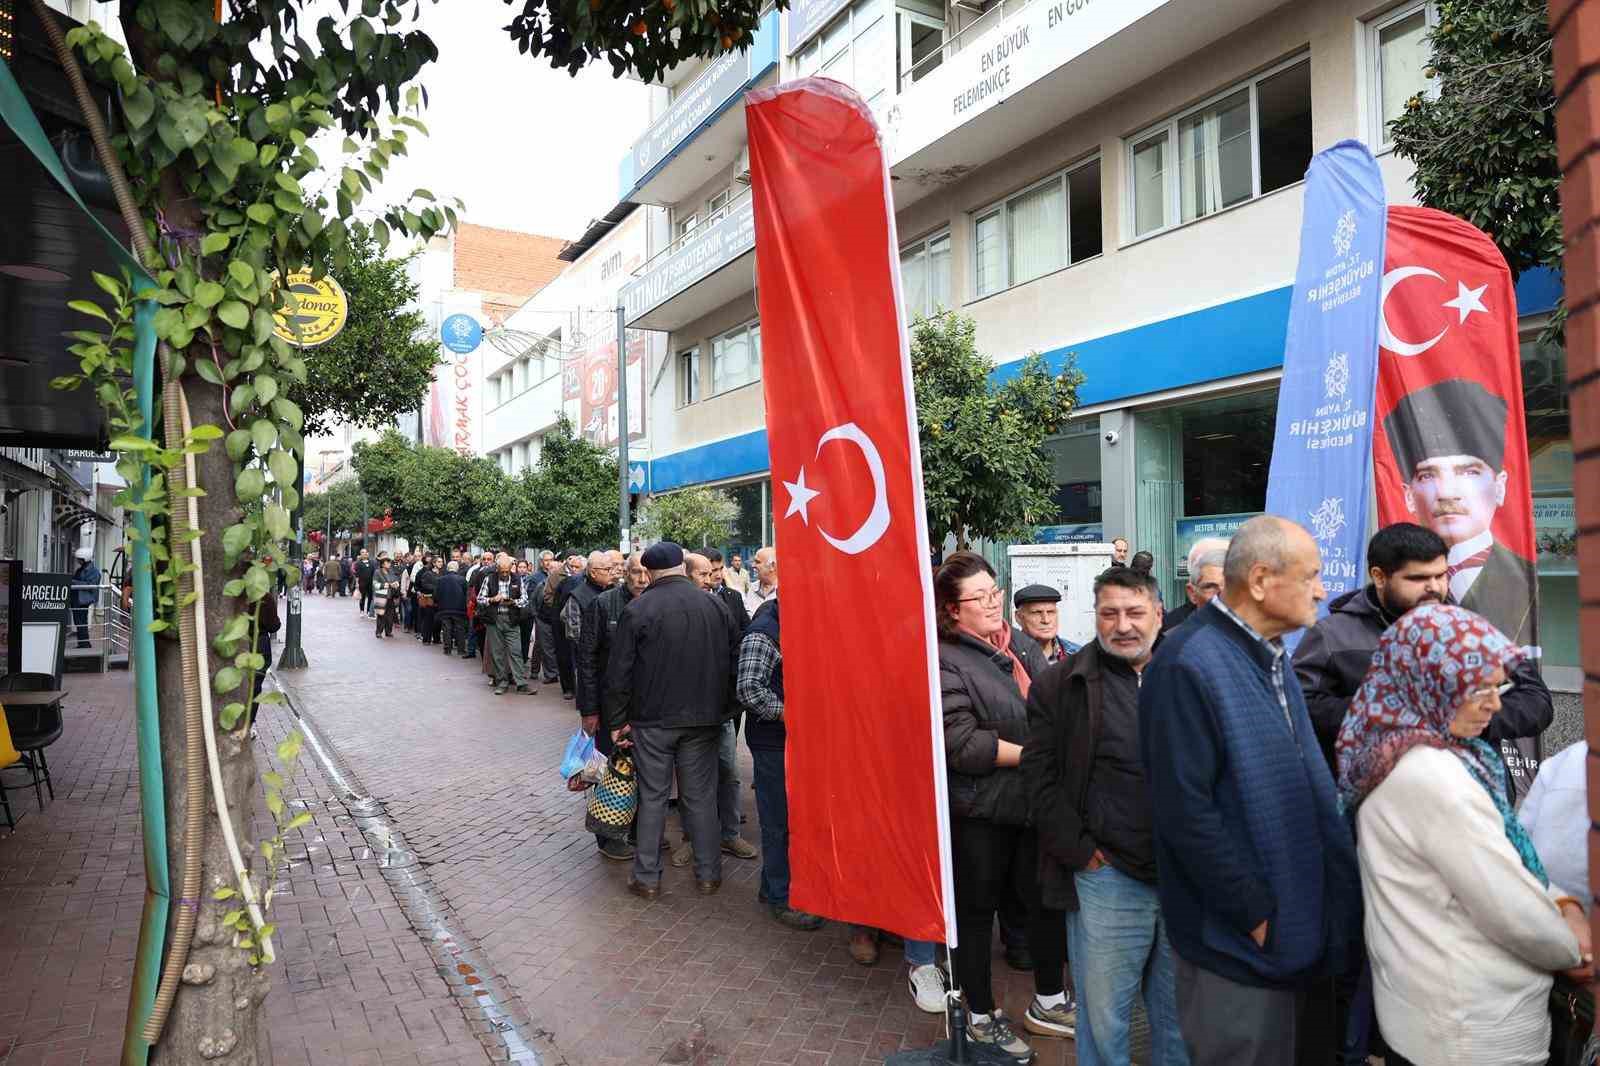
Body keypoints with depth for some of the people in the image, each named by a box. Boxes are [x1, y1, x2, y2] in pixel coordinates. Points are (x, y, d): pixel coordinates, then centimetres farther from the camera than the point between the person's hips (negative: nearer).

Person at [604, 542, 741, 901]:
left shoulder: (637, 610, -9)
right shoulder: (713, 606, 0)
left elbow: (619, 673, -7)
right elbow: (733, 660, 4)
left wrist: (616, 721, 1)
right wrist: (722, 708, 13)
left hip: (651, 719, -2)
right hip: (701, 719, 2)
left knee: (652, 797, 9)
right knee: (701, 797, 11)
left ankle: (647, 878, 17)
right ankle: (708, 874, 19)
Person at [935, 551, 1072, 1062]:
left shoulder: (1023, 647, 7)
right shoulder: (945, 661, -16)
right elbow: (960, 743, -24)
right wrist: (1032, 755, -19)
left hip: (1036, 802, 7)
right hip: (979, 812, -7)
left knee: (1049, 899, 18)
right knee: (976, 909, 11)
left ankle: (1048, 1001, 40)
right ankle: (980, 1016, 30)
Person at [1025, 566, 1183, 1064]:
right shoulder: (1060, 685, -2)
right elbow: (1041, 777, -4)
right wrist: (1081, 852, -9)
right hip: (1107, 878, -2)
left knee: (1180, 1015, 18)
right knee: (1104, 1017, 10)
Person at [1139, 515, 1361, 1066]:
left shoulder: (1270, 654, 8)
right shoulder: (1188, 665, -23)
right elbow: (1184, 811, -25)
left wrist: (1330, 899, 11)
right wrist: (1256, 915, -19)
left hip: (1307, 927, 9)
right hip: (1246, 942, -9)